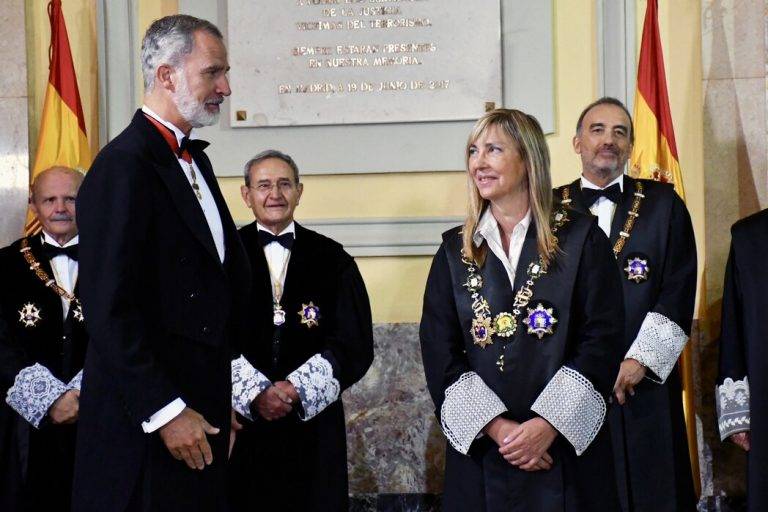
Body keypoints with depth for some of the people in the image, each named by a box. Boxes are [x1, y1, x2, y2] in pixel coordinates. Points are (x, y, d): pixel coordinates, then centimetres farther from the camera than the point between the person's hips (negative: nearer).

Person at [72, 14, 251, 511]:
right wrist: (166, 412, -19)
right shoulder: (124, 166, -15)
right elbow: (110, 311, -20)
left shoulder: (194, 158, 14)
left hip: (202, 408, 8)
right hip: (145, 421, -8)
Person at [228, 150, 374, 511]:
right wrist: (255, 394, -16)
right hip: (241, 421, -1)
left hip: (313, 421, 1)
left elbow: (355, 345, 0)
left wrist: (297, 389, -11)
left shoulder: (332, 260, 6)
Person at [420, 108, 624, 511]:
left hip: (568, 449, -2)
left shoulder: (579, 238, 1)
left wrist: (548, 425, -15)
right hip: (479, 450, 2)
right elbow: (439, 354, 1)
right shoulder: (455, 251, 8)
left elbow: (601, 341, -5)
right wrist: (494, 426, -12)